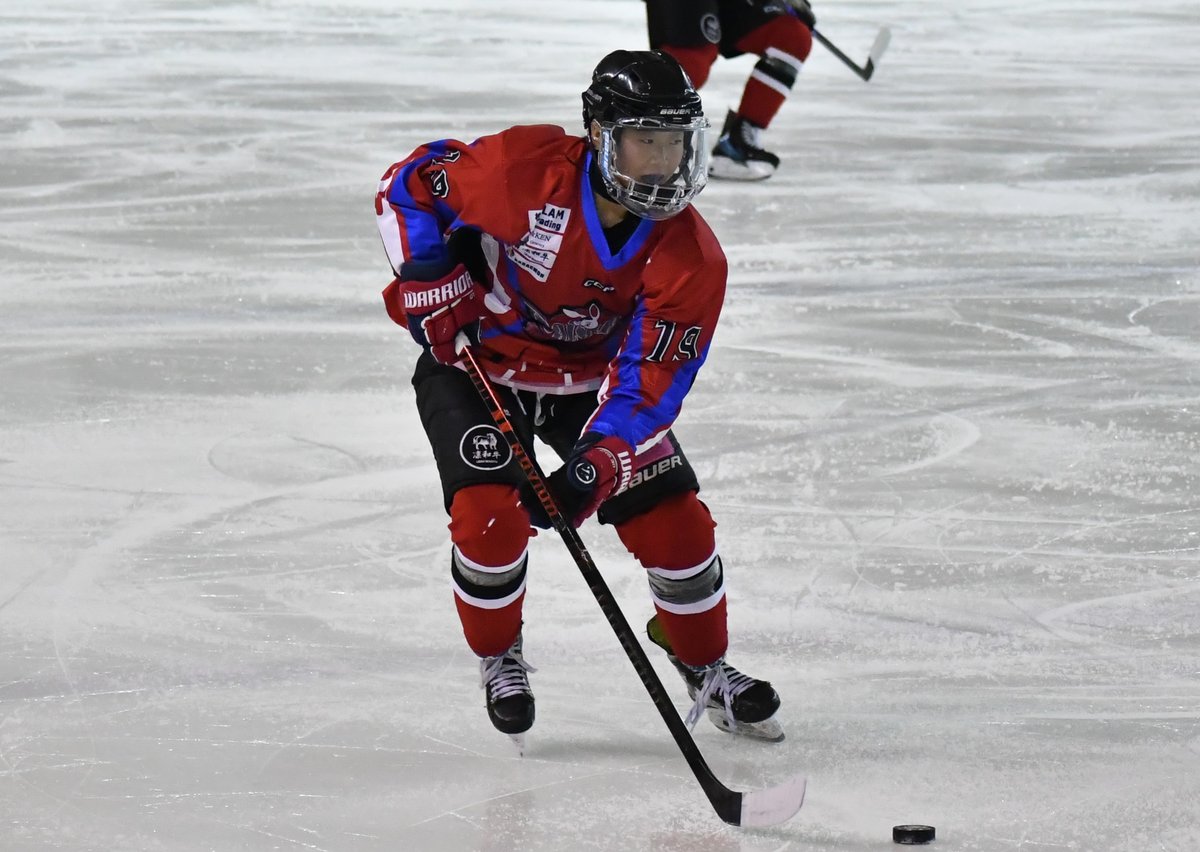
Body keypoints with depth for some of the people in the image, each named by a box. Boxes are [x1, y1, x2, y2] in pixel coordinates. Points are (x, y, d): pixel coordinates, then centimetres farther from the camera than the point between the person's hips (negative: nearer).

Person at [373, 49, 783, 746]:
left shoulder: (691, 258, -23)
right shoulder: (523, 168, -28)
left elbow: (649, 383, -24)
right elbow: (410, 185, -11)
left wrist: (595, 467, -37)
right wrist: (428, 275, -21)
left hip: (594, 379, 2)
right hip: (477, 365, -2)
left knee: (678, 526, -7)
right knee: (489, 517, -22)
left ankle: (707, 670, 22)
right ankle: (500, 658, 10)